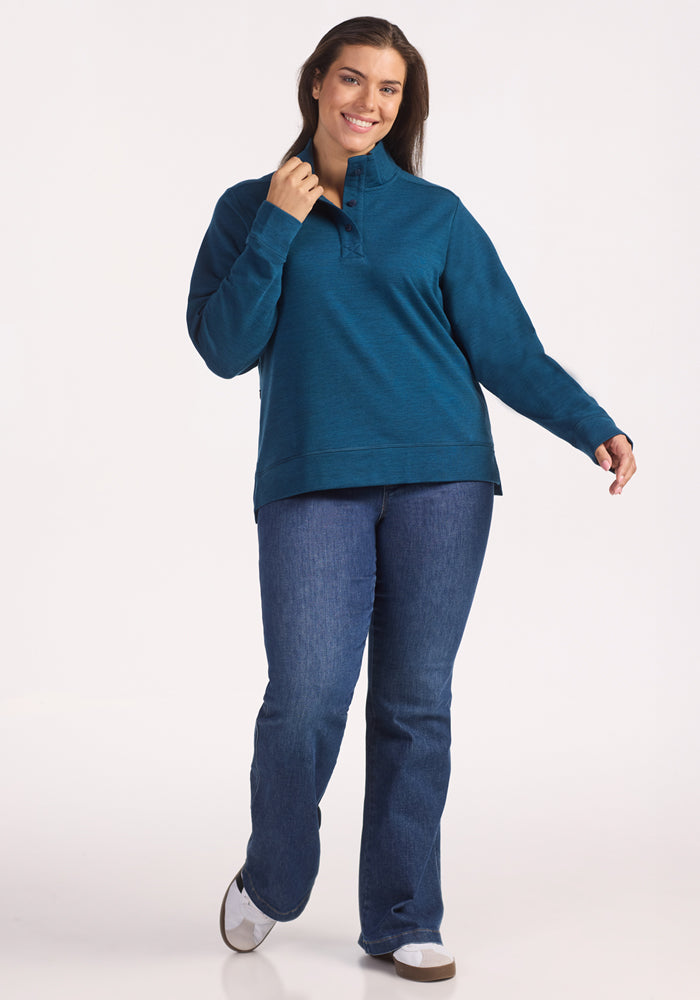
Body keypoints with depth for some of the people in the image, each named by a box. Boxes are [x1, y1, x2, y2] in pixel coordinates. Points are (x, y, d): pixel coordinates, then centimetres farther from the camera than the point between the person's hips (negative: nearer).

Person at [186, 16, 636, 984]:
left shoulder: (437, 215, 11)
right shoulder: (252, 208, 11)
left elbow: (506, 348, 6)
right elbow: (224, 347, 1)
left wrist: (595, 428, -7)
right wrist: (277, 230, -6)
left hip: (441, 481, 1)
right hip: (313, 485, -1)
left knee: (417, 705, 3)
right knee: (305, 701, -10)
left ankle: (404, 921, 17)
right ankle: (268, 883, 19)